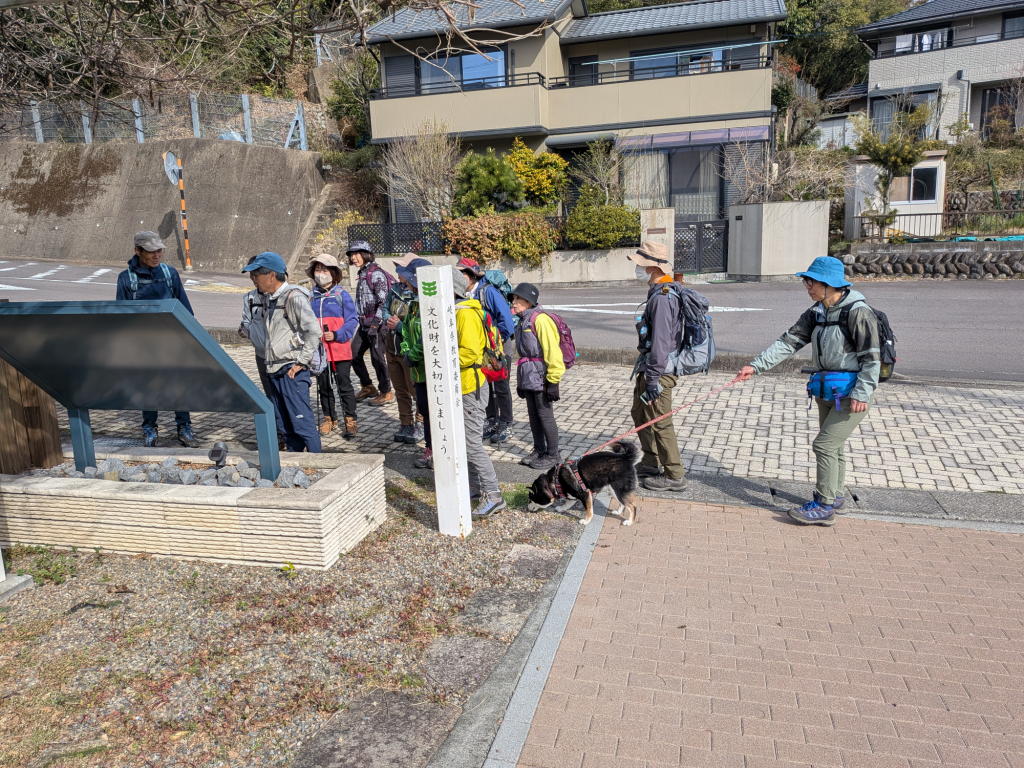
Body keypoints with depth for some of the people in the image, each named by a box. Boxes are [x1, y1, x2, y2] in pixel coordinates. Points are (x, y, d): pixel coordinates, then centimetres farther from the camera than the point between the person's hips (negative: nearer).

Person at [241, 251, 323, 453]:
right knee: (285, 424, 14)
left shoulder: (294, 296, -12)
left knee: (302, 421, -6)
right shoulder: (266, 298, 15)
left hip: (292, 371, -9)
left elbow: (313, 330, -19)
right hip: (274, 371, 9)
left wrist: (302, 362, -17)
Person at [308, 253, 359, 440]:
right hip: (318, 351, 4)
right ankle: (329, 418, 26)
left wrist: (337, 335, -17)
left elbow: (352, 321, -6)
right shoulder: (311, 297, 9)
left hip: (339, 349, -4)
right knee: (323, 386, 12)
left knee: (344, 385, 0)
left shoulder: (341, 294, -3)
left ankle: (350, 420, 8)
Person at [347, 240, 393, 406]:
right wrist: (361, 321, 19)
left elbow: (384, 301, -19)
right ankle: (368, 387, 24)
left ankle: (386, 392, 10)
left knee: (377, 358, -4)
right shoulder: (362, 274, 16)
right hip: (364, 324, 9)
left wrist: (375, 324, -22)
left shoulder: (376, 274, -13)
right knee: (354, 355, 10)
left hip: (377, 324, -9)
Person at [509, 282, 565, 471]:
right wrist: (520, 381, 23)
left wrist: (553, 381, -19)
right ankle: (539, 450, 30)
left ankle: (552, 455, 13)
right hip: (528, 378, 9)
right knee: (533, 416, 16)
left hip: (541, 378, -9)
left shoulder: (540, 320, -16)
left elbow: (552, 351, -19)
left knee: (545, 416, 0)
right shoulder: (523, 321, 14)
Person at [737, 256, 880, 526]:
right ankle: (835, 498, 31)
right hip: (827, 392, 8)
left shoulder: (858, 312, -16)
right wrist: (756, 365, -7)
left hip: (851, 394, -8)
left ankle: (824, 506, 0)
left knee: (825, 445, -10)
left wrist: (861, 393, -21)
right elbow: (789, 341, 2)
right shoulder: (817, 313, 7)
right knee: (832, 446, 17)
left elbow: (871, 358, -16)